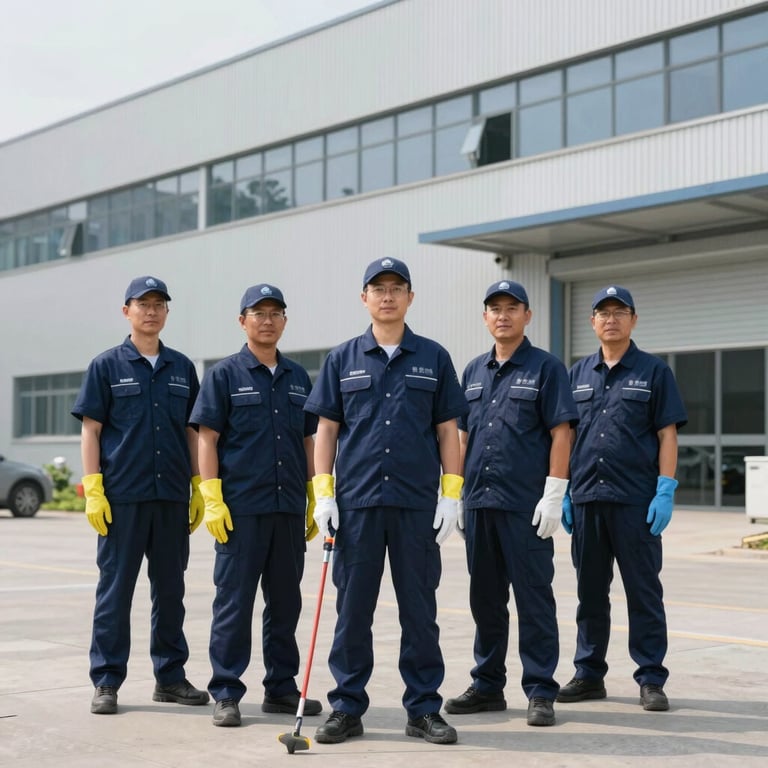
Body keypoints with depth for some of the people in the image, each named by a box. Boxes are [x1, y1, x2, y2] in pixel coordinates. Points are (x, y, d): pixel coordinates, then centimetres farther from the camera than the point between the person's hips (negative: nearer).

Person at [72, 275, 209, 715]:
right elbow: (91, 430, -1)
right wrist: (93, 490, -9)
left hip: (173, 496, 4)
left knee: (171, 588, 10)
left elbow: (192, 431, 13)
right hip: (122, 496, -3)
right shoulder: (107, 366, 1)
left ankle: (171, 675, 20)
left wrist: (199, 488, 7)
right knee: (116, 588, 1)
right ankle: (107, 682, 8)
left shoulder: (182, 368, 11)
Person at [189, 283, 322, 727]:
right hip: (241, 506, -5)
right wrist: (212, 499, -12)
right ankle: (226, 694, 7)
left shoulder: (298, 377, 13)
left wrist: (314, 499, 11)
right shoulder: (225, 374, -1)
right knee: (234, 601, -1)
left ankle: (281, 687, 22)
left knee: (285, 602, 11)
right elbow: (208, 438, -4)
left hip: (290, 507, 5)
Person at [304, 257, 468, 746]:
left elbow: (448, 431, 6)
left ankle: (424, 709, 15)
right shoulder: (343, 359, 8)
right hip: (357, 502, 0)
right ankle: (347, 709, 14)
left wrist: (451, 495, -2)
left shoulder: (433, 358, 7)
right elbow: (326, 430, 7)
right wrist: (323, 494, -2)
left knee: (420, 609, 5)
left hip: (417, 503, 0)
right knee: (353, 609, 5)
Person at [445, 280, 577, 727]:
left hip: (526, 506, -6)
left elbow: (561, 434, -7)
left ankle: (541, 692, 6)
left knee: (534, 598, -1)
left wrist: (553, 496, -14)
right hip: (479, 503, 6)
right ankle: (488, 686, 22)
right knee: (486, 598, 12)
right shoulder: (474, 372, 15)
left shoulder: (546, 368, -2)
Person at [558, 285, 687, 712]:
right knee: (590, 593, 11)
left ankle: (652, 680, 8)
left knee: (644, 593, 1)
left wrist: (665, 492, -11)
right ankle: (589, 674, 20)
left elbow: (668, 436, -2)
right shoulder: (579, 374, 13)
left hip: (636, 501, -4)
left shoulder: (654, 372, 2)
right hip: (586, 499, 4)